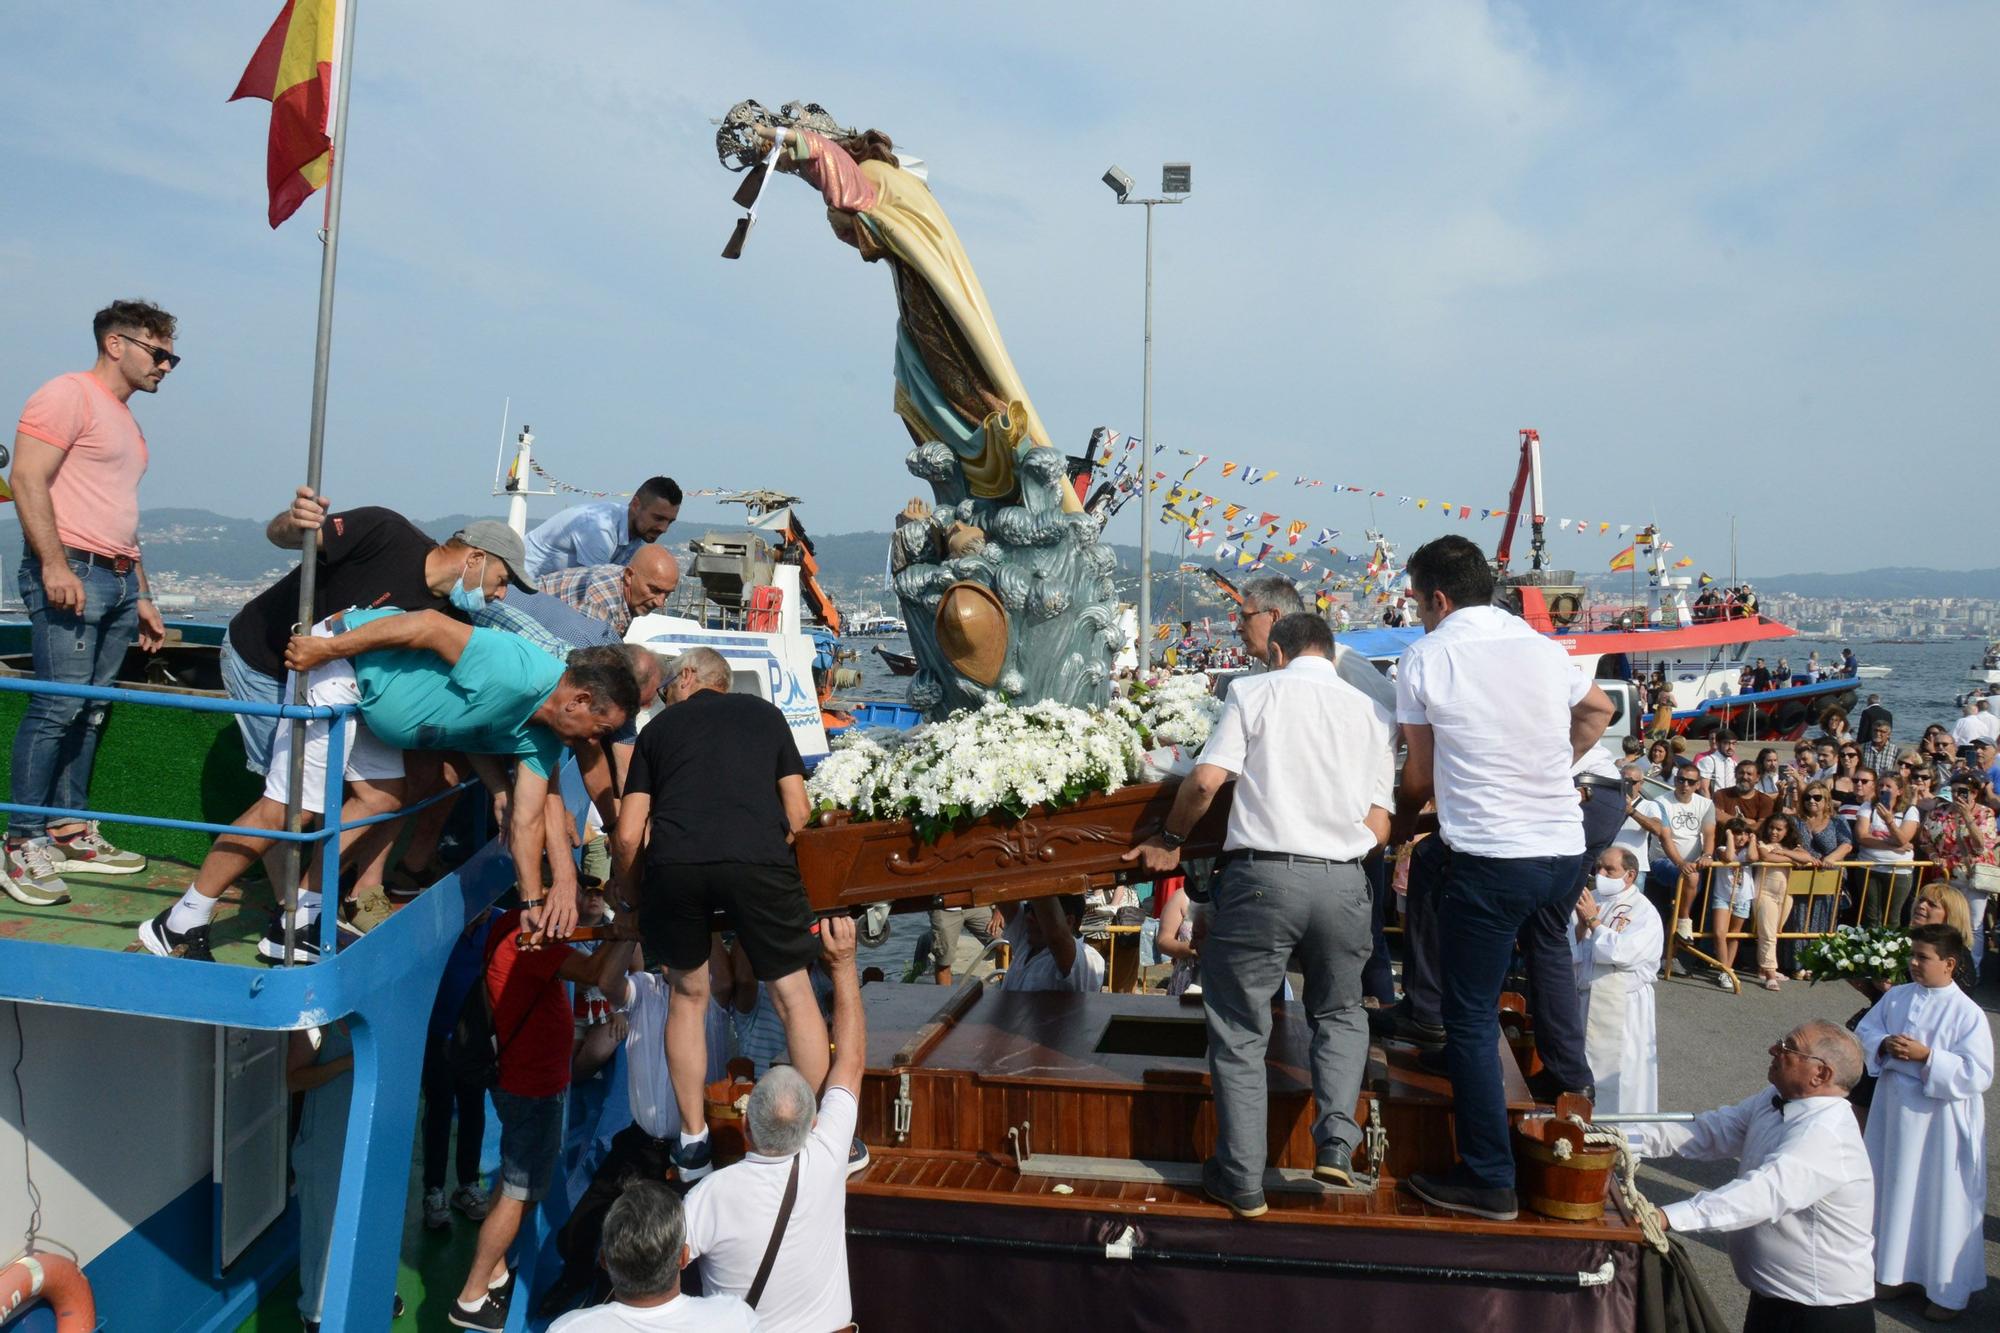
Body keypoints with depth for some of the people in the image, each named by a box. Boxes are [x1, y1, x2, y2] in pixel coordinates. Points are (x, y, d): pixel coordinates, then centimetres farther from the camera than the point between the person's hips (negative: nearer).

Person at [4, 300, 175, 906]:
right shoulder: (69, 395, -3)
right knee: (58, 705, -11)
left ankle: (70, 833, 14)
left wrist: (142, 596, 23)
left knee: (91, 712, 8)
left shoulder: (128, 424, 23)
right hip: (70, 573, -9)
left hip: (118, 582, 9)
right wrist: (55, 565, -21)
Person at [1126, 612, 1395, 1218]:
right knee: (1340, 1013, 26)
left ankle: (1241, 1181, 14)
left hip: (1262, 875, -3)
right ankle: (1336, 1140, 10)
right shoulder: (1374, 713, 12)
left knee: (1240, 1030, 10)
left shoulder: (1255, 692, 3)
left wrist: (1170, 839, 9)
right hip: (1343, 881, 3)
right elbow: (1379, 827, 7)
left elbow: (1205, 781, -7)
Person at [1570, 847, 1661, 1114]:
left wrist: (1593, 920, -14)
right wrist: (1582, 924, -12)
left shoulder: (1645, 912, -8)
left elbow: (1622, 954, -22)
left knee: (1619, 1071, -1)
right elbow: (1570, 950, 5)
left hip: (1622, 1006, -5)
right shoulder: (1591, 899, 5)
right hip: (1584, 999, 5)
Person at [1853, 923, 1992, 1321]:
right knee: (1895, 1192, 17)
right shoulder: (1896, 998, 1)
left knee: (1943, 1202, 5)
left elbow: (1977, 1075, -17)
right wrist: (1883, 1045, -11)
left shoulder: (1967, 1013, -14)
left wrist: (1927, 1057, -25)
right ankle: (1901, 1270, 35)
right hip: (1894, 1111, 5)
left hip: (1940, 1123, -5)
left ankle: (1950, 1291, 20)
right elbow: (1863, 1033, 9)